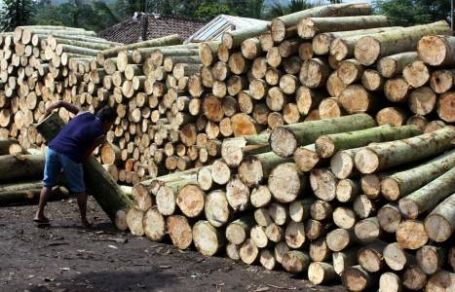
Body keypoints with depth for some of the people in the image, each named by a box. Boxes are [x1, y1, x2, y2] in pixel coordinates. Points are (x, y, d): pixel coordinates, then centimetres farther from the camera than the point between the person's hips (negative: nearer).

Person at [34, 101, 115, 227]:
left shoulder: (84, 114, 19)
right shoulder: (100, 135, 6)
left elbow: (62, 103, 26)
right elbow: (85, 156, 4)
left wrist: (51, 108, 41)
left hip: (53, 148, 5)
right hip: (69, 154, -5)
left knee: (48, 184, 20)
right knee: (79, 190, 12)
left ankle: (39, 214, 20)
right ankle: (84, 219, 19)